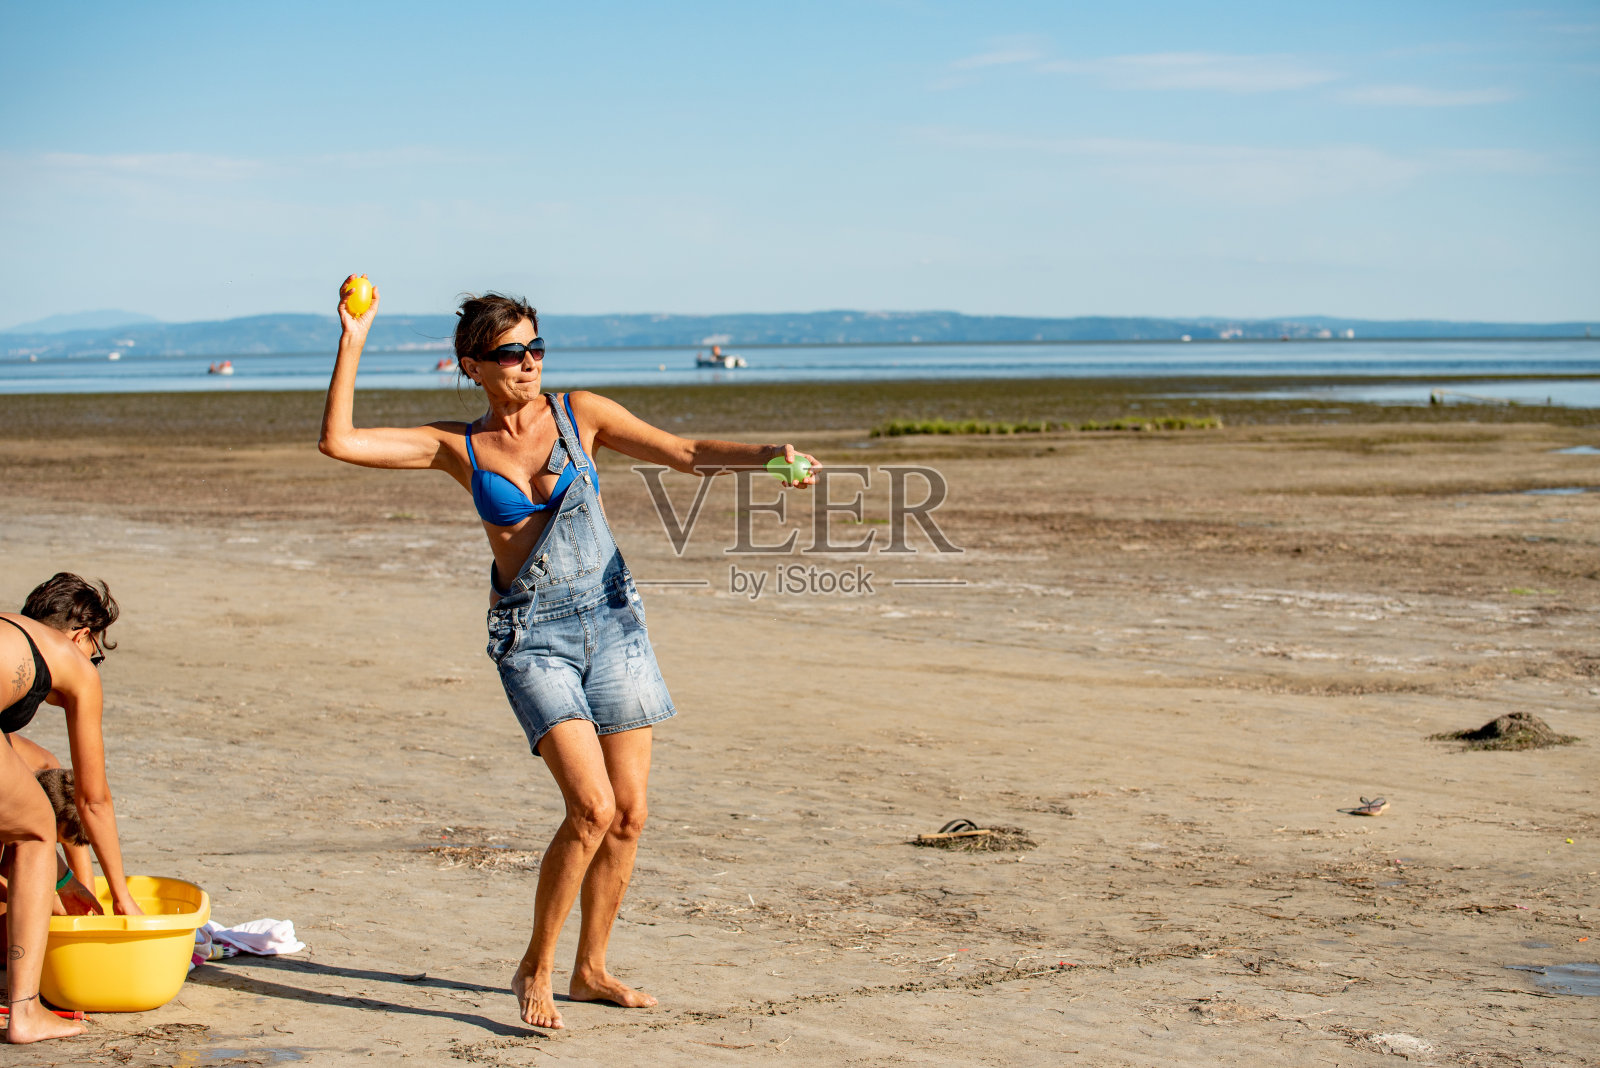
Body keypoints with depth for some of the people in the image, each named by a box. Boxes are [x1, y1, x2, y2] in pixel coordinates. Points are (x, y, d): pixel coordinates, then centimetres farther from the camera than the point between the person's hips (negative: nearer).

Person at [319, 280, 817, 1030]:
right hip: (530, 638, -3)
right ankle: (535, 969, -1)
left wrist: (766, 454, -15)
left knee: (629, 813, 3)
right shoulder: (456, 447, 2)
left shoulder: (579, 413, 3)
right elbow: (338, 442, -4)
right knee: (592, 807, -18)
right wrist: (353, 341, -7)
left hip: (612, 623, 3)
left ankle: (591, 970, 21)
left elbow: (687, 454, 1)